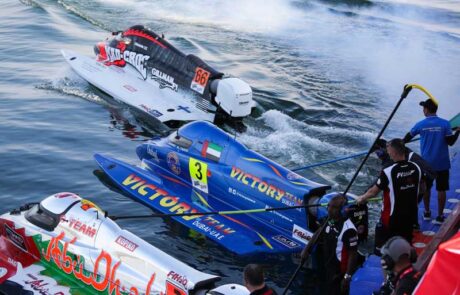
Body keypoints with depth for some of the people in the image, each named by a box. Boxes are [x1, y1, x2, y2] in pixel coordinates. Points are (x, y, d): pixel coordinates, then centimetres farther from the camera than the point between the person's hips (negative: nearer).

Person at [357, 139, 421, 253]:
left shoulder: (388, 172, -22)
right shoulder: (416, 168, -8)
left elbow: (373, 192, -10)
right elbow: (417, 190, 8)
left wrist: (362, 198, 10)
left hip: (393, 217, -5)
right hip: (411, 214, 5)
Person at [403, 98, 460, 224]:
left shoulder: (421, 124, -5)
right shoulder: (445, 123, -10)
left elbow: (408, 137, 12)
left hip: (427, 162, 2)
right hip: (442, 163, -1)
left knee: (426, 187, 18)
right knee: (441, 189, 5)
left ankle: (427, 212, 28)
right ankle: (440, 216, 9)